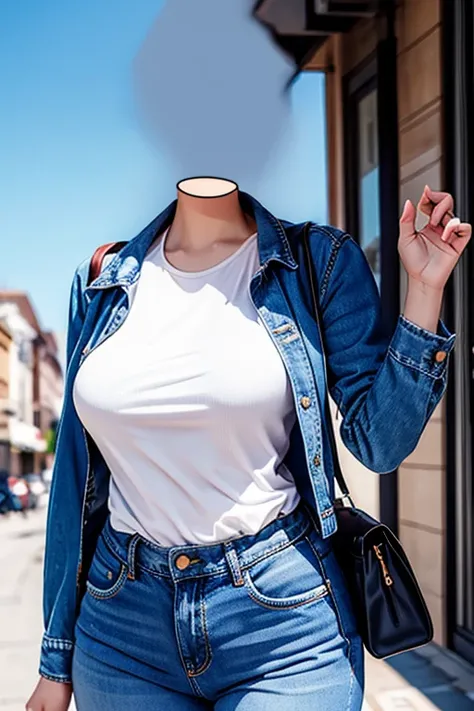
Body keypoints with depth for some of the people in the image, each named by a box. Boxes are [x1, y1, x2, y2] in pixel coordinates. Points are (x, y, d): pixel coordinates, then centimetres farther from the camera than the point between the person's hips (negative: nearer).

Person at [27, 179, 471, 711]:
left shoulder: (321, 261, -2)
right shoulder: (102, 281, 4)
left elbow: (378, 443, -6)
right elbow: (77, 476, 7)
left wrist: (424, 287, -14)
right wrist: (56, 663, 9)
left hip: (280, 613, -2)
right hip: (122, 623, 3)